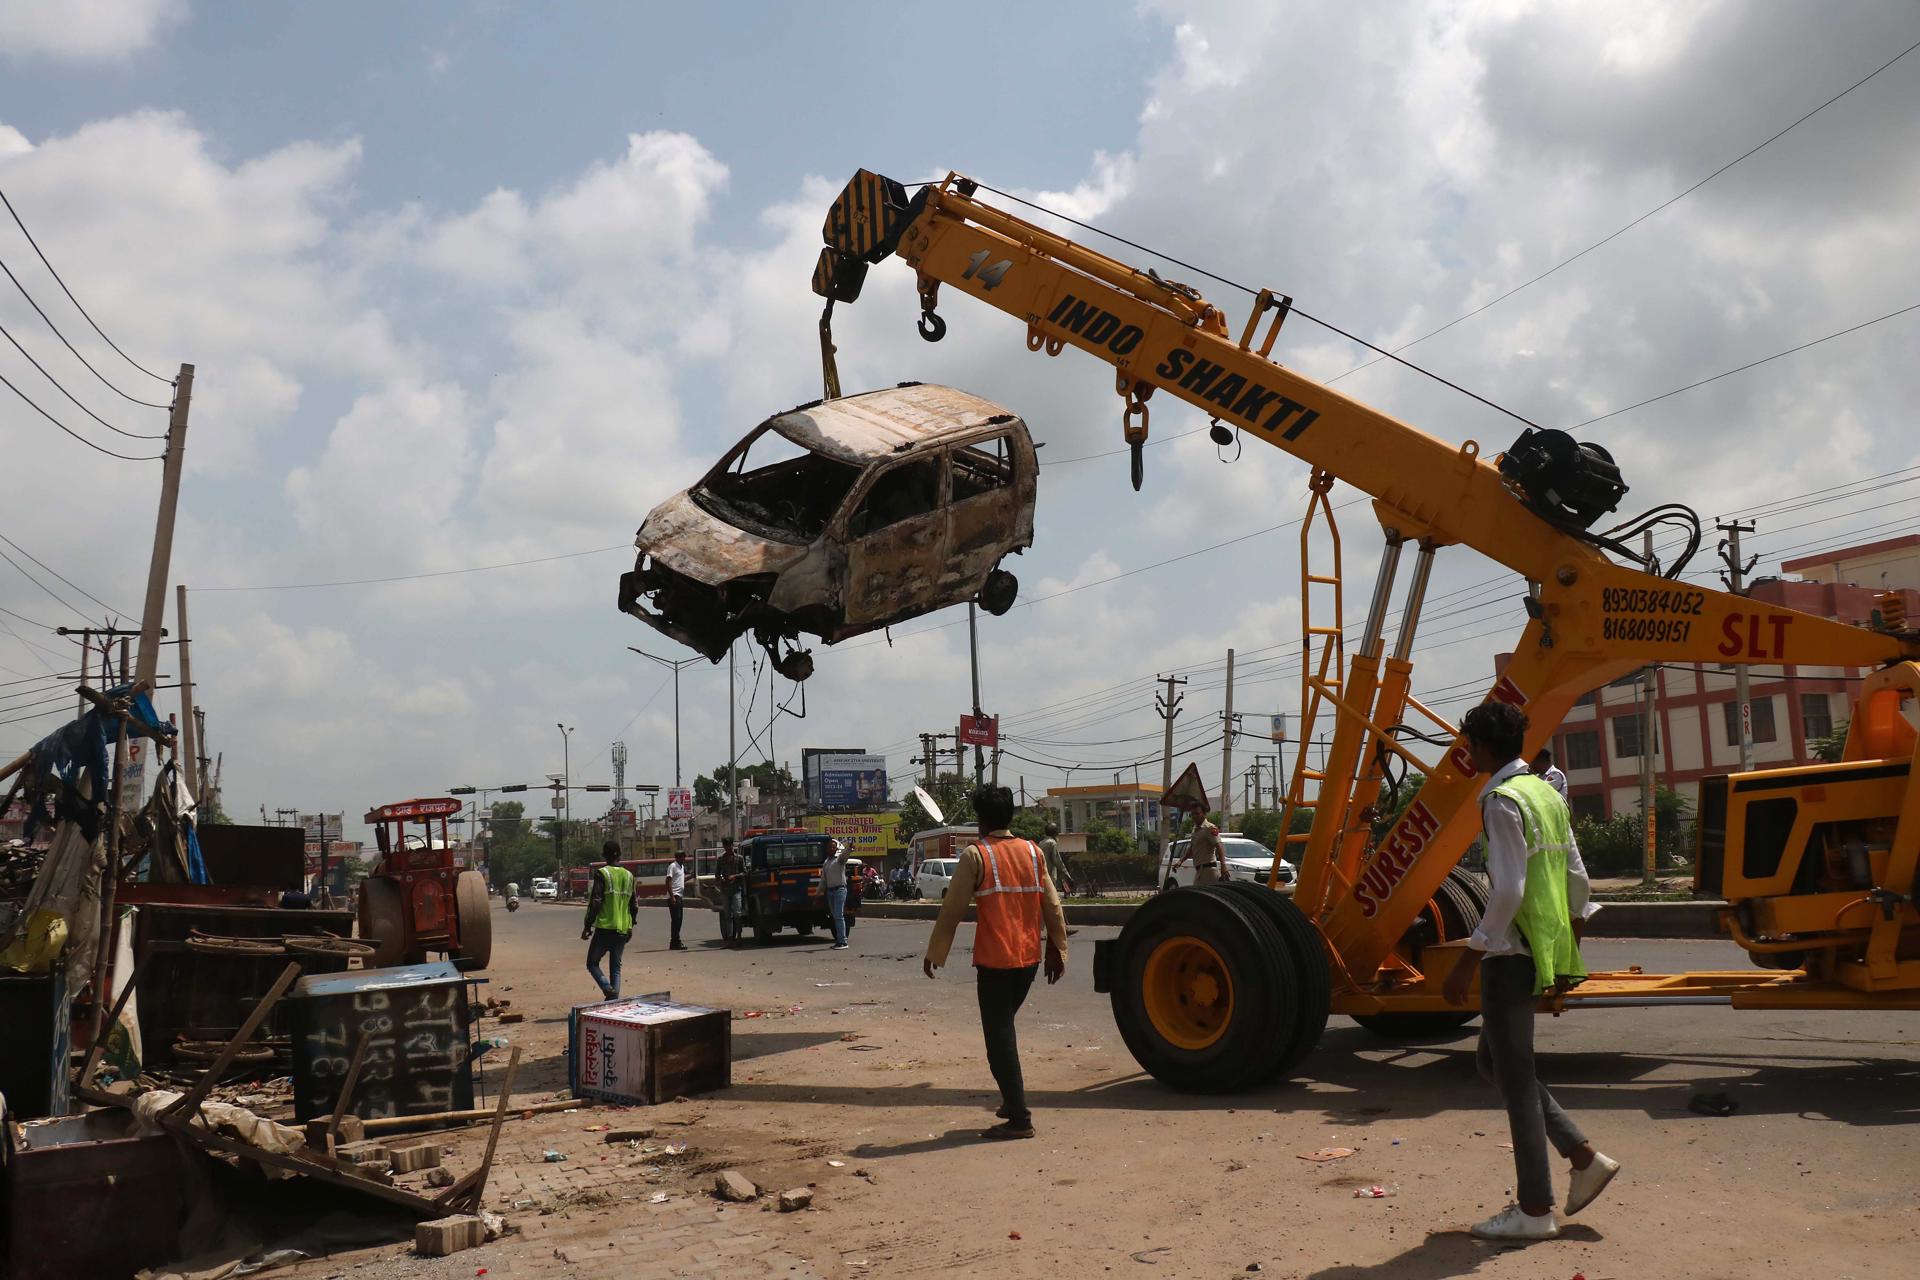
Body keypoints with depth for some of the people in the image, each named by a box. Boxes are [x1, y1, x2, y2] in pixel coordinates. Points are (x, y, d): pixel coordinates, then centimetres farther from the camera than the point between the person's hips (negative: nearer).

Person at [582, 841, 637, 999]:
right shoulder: (629, 875, 9)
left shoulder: (602, 873, -8)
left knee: (592, 963, 8)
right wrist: (630, 926, 23)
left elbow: (595, 902, -12)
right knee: (616, 967, 12)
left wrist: (587, 926, -5)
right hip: (623, 930, 5)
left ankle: (608, 988, -15)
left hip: (605, 928, -5)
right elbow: (634, 905, 12)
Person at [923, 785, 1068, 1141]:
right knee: (1004, 1028, 23)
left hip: (994, 960, -6)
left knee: (1000, 1038, 0)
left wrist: (934, 953, 2)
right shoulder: (1032, 852, 6)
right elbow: (1052, 906, 7)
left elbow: (953, 909, -8)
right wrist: (1057, 950, 16)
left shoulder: (975, 855, -8)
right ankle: (1012, 1100, 27)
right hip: (1029, 958, 6)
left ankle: (1019, 1119, -2)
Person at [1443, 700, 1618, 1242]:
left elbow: (1509, 891, -21)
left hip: (1511, 953, -9)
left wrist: (1468, 961, -18)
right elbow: (1577, 879, 15)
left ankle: (1535, 1210, 9)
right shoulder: (1546, 792, 12)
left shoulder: (1503, 801, -15)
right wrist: (1569, 953, 22)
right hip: (1544, 950, 9)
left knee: (1514, 1075, 1)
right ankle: (1584, 1156, 19)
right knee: (1494, 1061, 19)